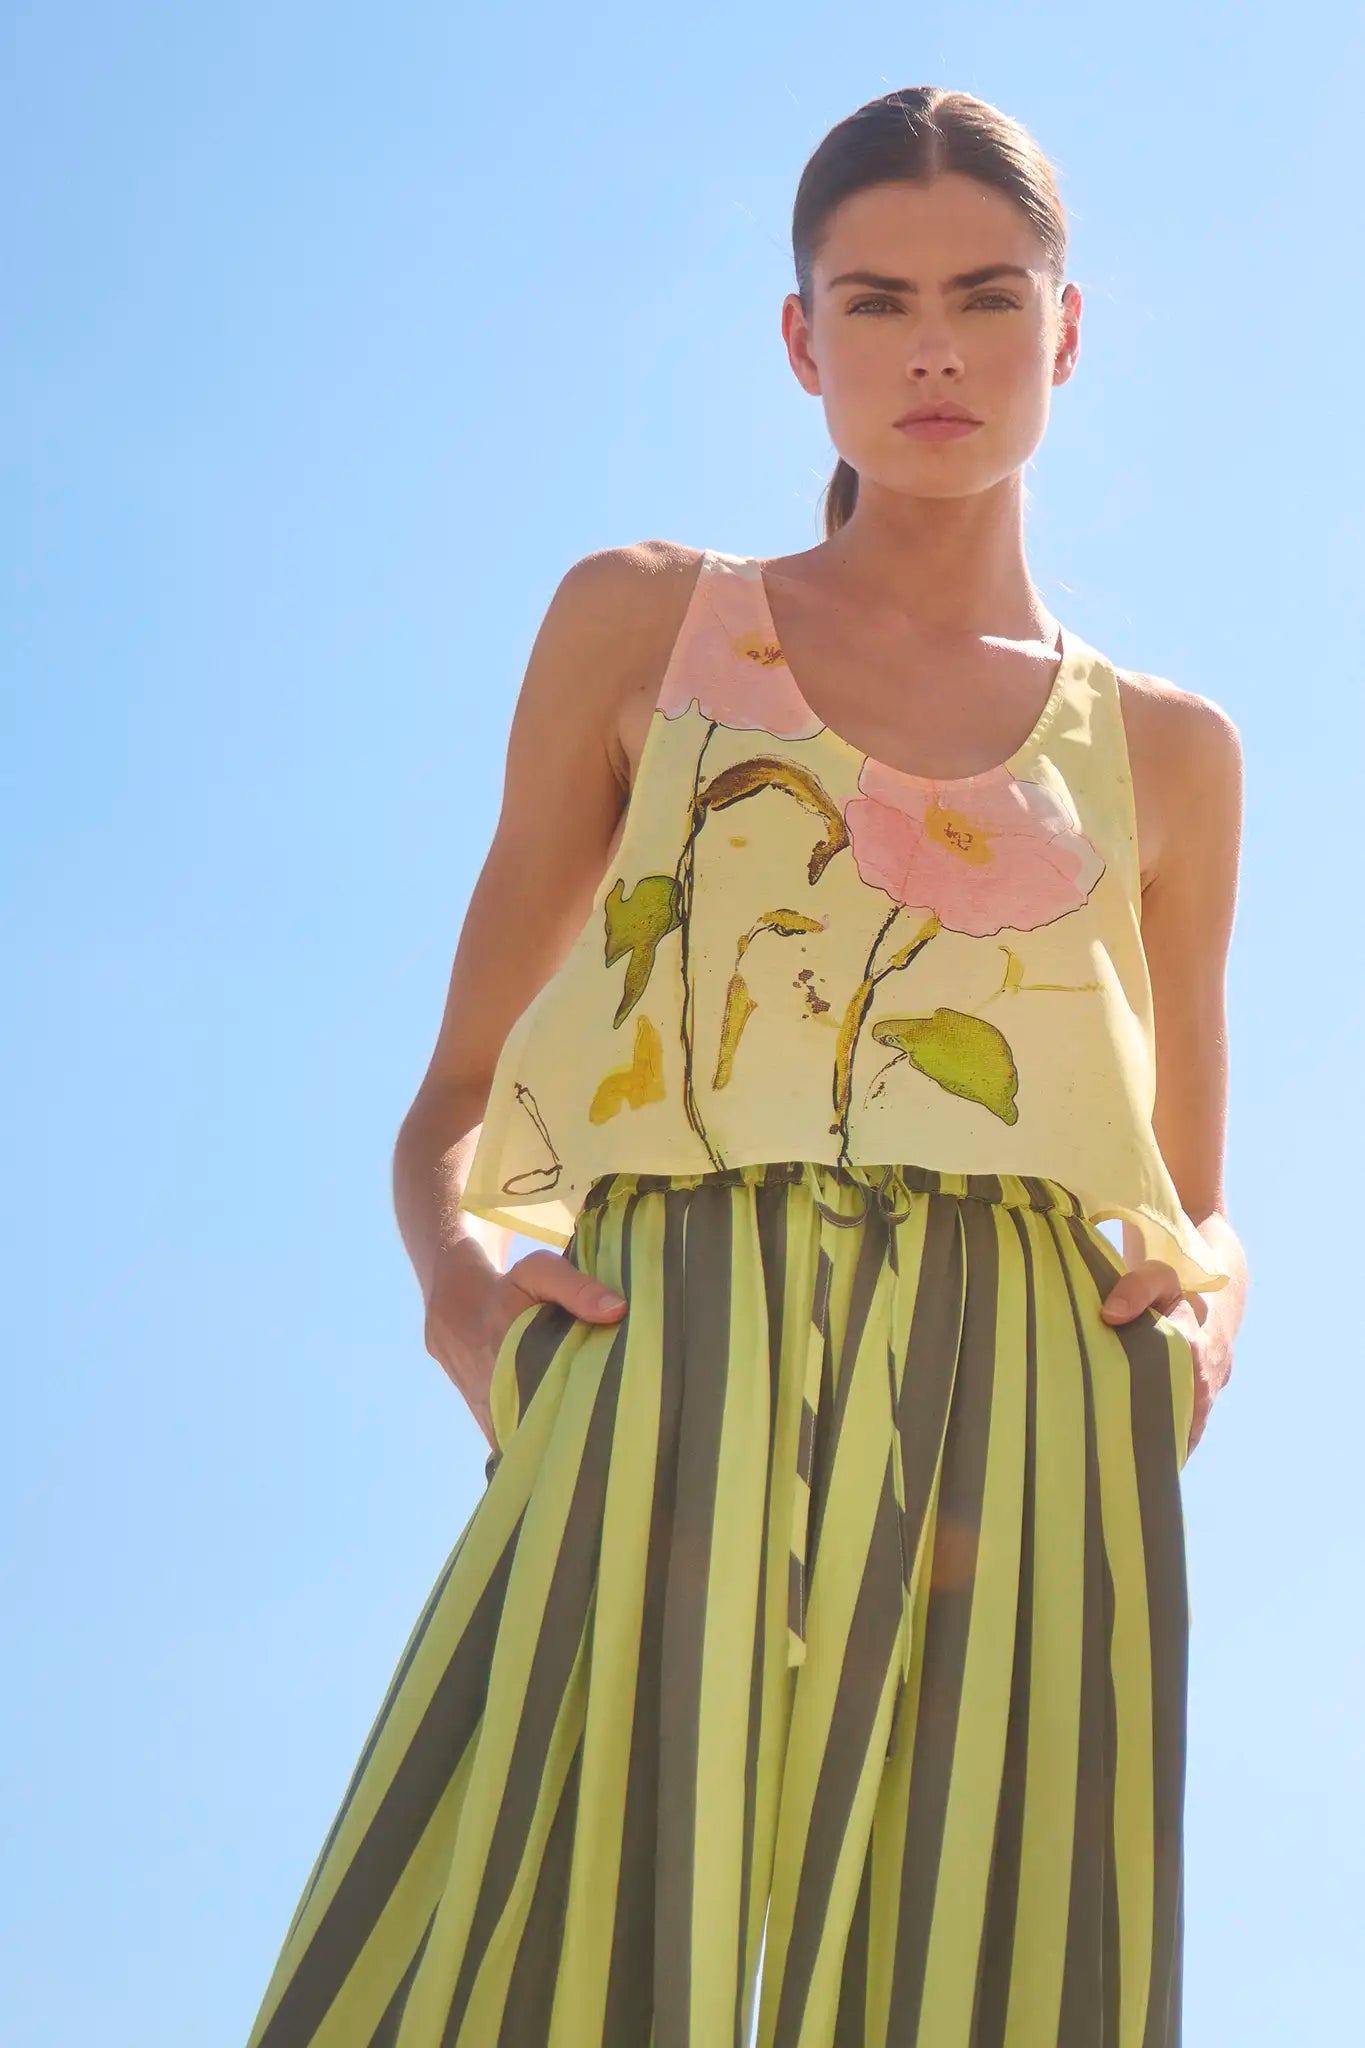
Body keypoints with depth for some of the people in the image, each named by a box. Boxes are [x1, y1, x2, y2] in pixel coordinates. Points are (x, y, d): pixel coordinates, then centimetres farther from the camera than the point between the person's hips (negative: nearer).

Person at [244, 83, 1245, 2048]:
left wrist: (1203, 1297, 0)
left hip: (1021, 1432, 1)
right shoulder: (644, 625, 17)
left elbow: (1200, 1208, 24)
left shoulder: (1169, 755, 20)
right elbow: (453, 1095, 15)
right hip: (664, 1389, -1)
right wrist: (455, 1261, -7)